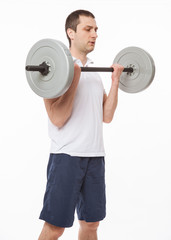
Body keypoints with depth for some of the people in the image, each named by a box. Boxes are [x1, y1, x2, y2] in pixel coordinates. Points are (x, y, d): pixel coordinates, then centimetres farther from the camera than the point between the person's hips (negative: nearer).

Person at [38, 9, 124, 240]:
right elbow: (57, 119, -17)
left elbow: (106, 116, 12)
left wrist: (115, 81, 8)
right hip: (67, 156, -7)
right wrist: (74, 79, -20)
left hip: (95, 156, 7)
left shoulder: (94, 72, 15)